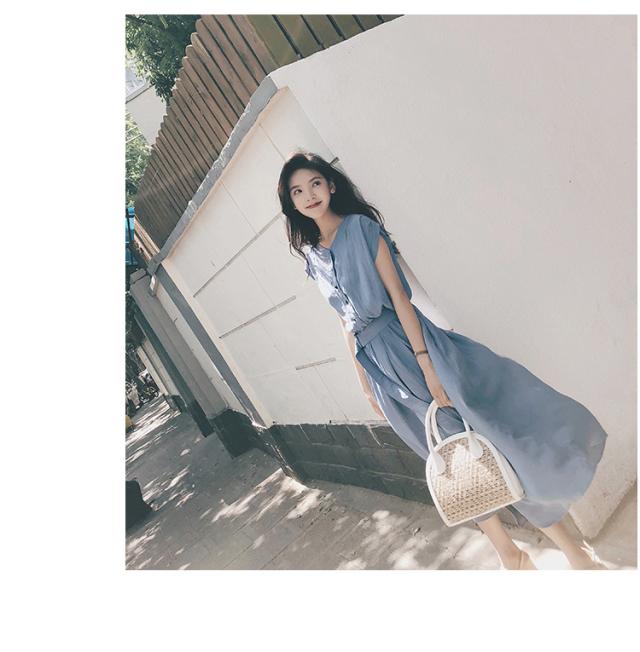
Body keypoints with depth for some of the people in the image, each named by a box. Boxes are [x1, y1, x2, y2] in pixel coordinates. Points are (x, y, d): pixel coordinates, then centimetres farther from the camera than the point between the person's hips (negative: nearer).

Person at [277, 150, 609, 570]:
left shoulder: (360, 227, -5)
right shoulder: (313, 257, 10)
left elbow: (398, 294, -12)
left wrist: (425, 362, -19)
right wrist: (365, 383, 15)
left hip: (410, 343, -4)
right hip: (378, 364, 5)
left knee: (483, 430, -2)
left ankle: (572, 547, 15)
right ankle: (507, 551, 29)